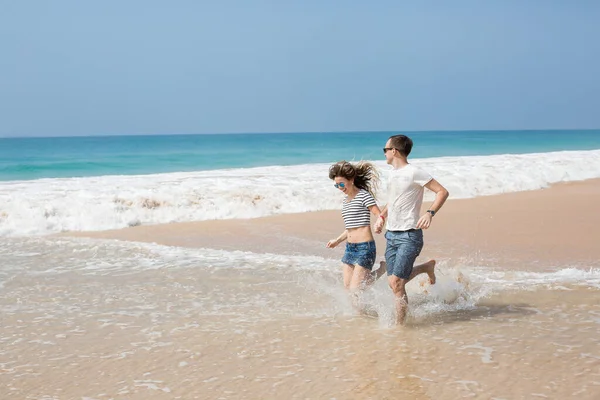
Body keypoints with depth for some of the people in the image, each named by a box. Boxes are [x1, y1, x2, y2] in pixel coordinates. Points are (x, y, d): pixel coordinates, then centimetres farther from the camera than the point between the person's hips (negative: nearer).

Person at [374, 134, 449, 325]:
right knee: (393, 282, 8)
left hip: (409, 235, -8)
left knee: (397, 283, -13)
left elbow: (442, 192, -13)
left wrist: (430, 213, -26)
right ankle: (426, 267, 32)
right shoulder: (393, 173, 13)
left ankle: (399, 325, -3)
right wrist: (381, 216, 15)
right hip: (391, 235, 8)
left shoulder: (413, 172, -12)